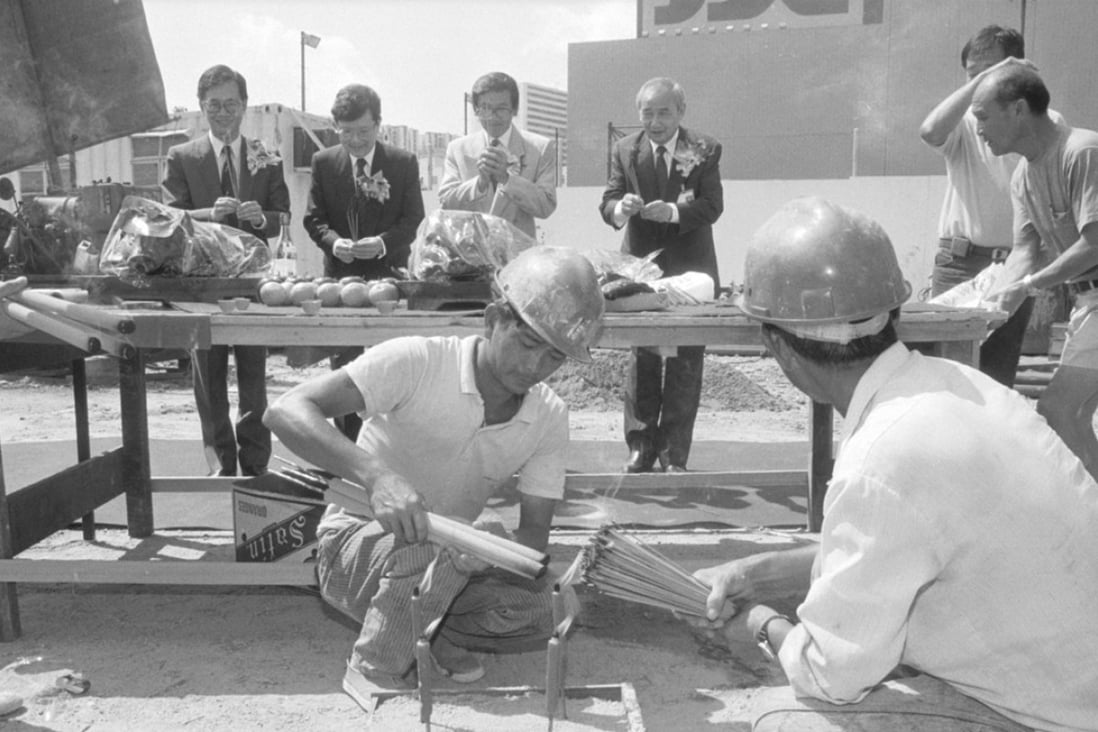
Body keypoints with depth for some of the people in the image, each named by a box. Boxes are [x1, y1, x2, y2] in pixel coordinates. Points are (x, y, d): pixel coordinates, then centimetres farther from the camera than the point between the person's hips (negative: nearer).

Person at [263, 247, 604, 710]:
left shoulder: (549, 417, -9)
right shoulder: (416, 361, -24)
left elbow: (534, 532, -10)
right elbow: (286, 412, -32)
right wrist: (375, 474, -48)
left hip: (448, 564, 4)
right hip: (357, 541, -4)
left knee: (532, 615, -23)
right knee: (431, 547, -36)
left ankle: (433, 635, 6)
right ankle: (376, 672, -10)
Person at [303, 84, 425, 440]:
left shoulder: (404, 162, 2)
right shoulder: (323, 162, 7)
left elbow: (414, 220, 0)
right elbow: (314, 218, 6)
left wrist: (383, 243, -18)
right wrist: (334, 241, -15)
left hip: (389, 274, -1)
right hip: (340, 274, 2)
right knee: (343, 368, 5)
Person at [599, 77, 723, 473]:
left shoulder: (705, 149, -2)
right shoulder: (625, 150, 3)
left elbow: (712, 205, -10)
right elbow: (608, 202, -2)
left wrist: (673, 211, -27)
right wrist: (621, 207, -26)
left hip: (690, 267, -1)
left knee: (686, 362, 2)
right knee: (642, 359, 8)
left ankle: (675, 453, 12)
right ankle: (641, 444, 18)